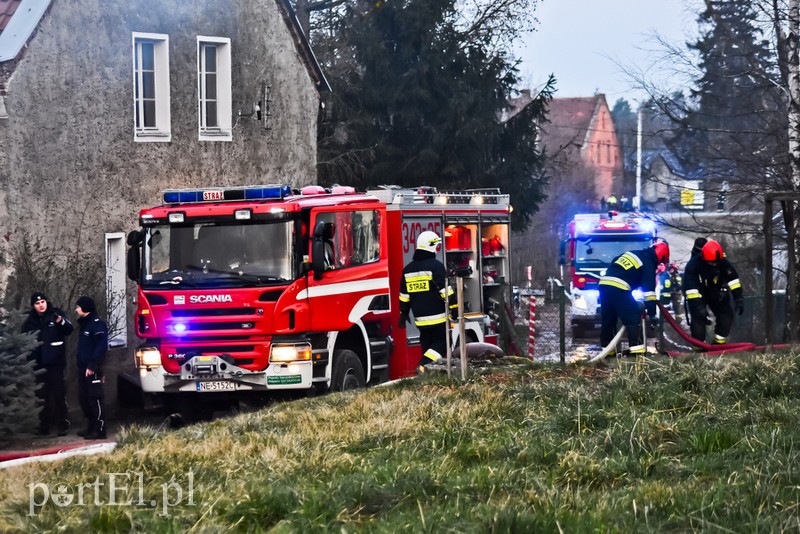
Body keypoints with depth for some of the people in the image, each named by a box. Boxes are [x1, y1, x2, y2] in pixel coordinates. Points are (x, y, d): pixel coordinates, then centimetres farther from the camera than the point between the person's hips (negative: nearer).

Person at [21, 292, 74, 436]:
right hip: (39, 363, 4)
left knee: (59, 392, -4)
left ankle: (62, 424, 0)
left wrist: (61, 322, -35)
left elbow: (69, 330, -15)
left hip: (55, 361, -4)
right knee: (42, 394, 8)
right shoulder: (30, 320, 7)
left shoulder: (55, 314, -2)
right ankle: (44, 425, 15)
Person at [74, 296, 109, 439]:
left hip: (92, 369, -10)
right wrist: (82, 366, 14)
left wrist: (92, 365, -23)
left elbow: (101, 347, -20)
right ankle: (91, 428, 19)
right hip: (83, 368, 10)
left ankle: (99, 430, -9)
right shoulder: (85, 324, 18)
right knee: (84, 399, 11)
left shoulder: (97, 324, -12)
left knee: (95, 399, -9)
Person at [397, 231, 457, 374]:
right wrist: (454, 307, -9)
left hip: (420, 318, 6)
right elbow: (445, 290, -14)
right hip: (437, 317, -6)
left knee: (428, 344, 15)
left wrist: (404, 313, 25)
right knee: (442, 342, -1)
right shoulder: (436, 266, -10)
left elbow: (404, 295, 17)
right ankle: (424, 365, -18)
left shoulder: (408, 269, 12)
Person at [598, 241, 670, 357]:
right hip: (619, 289, -8)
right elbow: (649, 290, -4)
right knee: (634, 317, -2)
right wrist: (652, 315, -4)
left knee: (608, 321, 15)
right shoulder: (649, 265, 0)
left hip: (603, 283, 8)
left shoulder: (631, 253, 24)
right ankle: (637, 349, -10)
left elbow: (613, 264, 32)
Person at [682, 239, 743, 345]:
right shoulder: (693, 265, -33)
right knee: (698, 317, -18)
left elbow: (733, 278, -14)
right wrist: (698, 306, -41)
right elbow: (690, 288, -36)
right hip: (697, 293, -4)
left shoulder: (723, 263, -23)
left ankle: (719, 343, 8)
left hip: (715, 293, 4)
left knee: (726, 314, -6)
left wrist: (738, 298, -19)